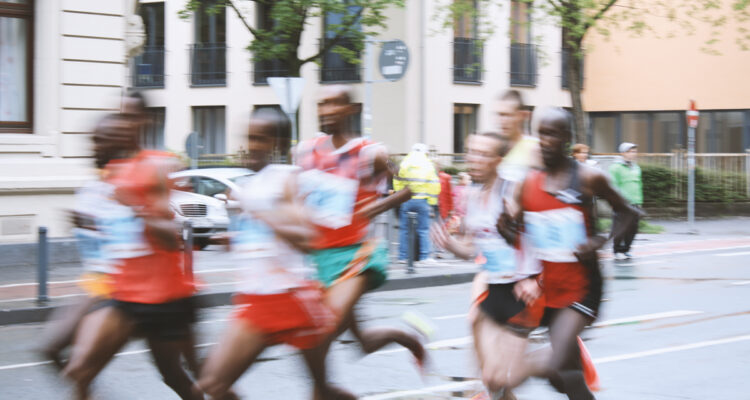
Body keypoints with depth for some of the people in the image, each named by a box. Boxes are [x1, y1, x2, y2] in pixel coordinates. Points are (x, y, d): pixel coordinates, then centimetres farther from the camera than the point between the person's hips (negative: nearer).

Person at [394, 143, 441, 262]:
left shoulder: (403, 163, 4)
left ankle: (403, 256, 4)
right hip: (422, 201, -1)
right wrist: (431, 201, 6)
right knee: (423, 230, 5)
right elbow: (434, 185, 0)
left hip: (406, 201, 1)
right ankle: (424, 256, 3)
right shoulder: (429, 165, 2)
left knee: (404, 229, 5)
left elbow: (397, 182, 6)